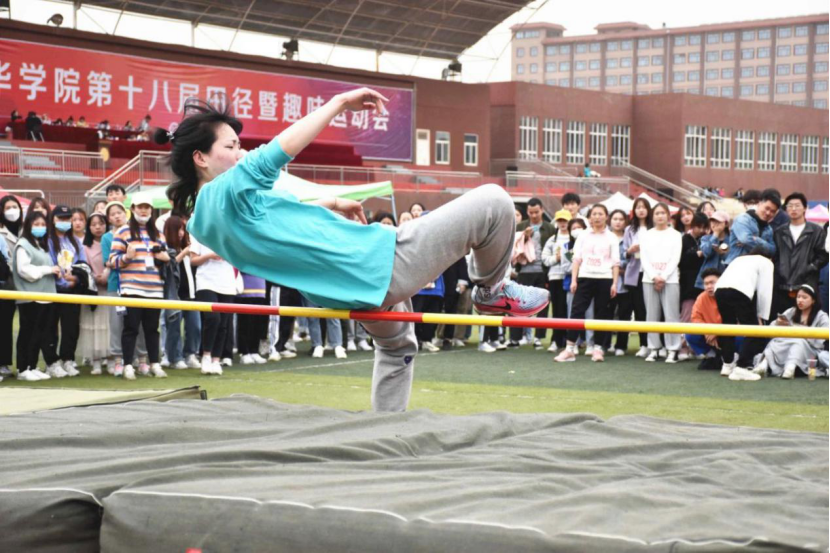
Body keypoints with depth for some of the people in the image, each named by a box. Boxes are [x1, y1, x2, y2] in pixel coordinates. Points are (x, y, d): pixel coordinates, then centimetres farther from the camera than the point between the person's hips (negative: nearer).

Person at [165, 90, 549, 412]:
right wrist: (340, 103, -14)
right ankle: (492, 291, 23)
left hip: (354, 294, 10)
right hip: (379, 264, -10)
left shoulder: (202, 222, 9)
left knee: (396, 346, 39)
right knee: (494, 203, -4)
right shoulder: (229, 190, -21)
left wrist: (326, 206, 21)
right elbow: (287, 145, -24)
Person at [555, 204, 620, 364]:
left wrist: (614, 283, -5)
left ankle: (598, 348, 8)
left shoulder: (611, 237, 7)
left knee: (601, 313, 1)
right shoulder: (583, 236, 11)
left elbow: (615, 263, 3)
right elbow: (577, 259, 7)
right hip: (585, 277, 1)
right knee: (577, 310, -6)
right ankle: (570, 349, -6)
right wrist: (573, 280, -2)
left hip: (604, 279, -1)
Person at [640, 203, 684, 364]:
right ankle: (654, 349, 8)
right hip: (649, 279, 2)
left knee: (671, 315, -7)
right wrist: (654, 277, -9)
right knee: (652, 315, 2)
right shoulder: (647, 236, 12)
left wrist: (663, 277, -11)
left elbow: (675, 259, -1)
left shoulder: (675, 235, 6)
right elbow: (644, 259, 4)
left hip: (670, 279, -2)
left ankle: (673, 350, -4)